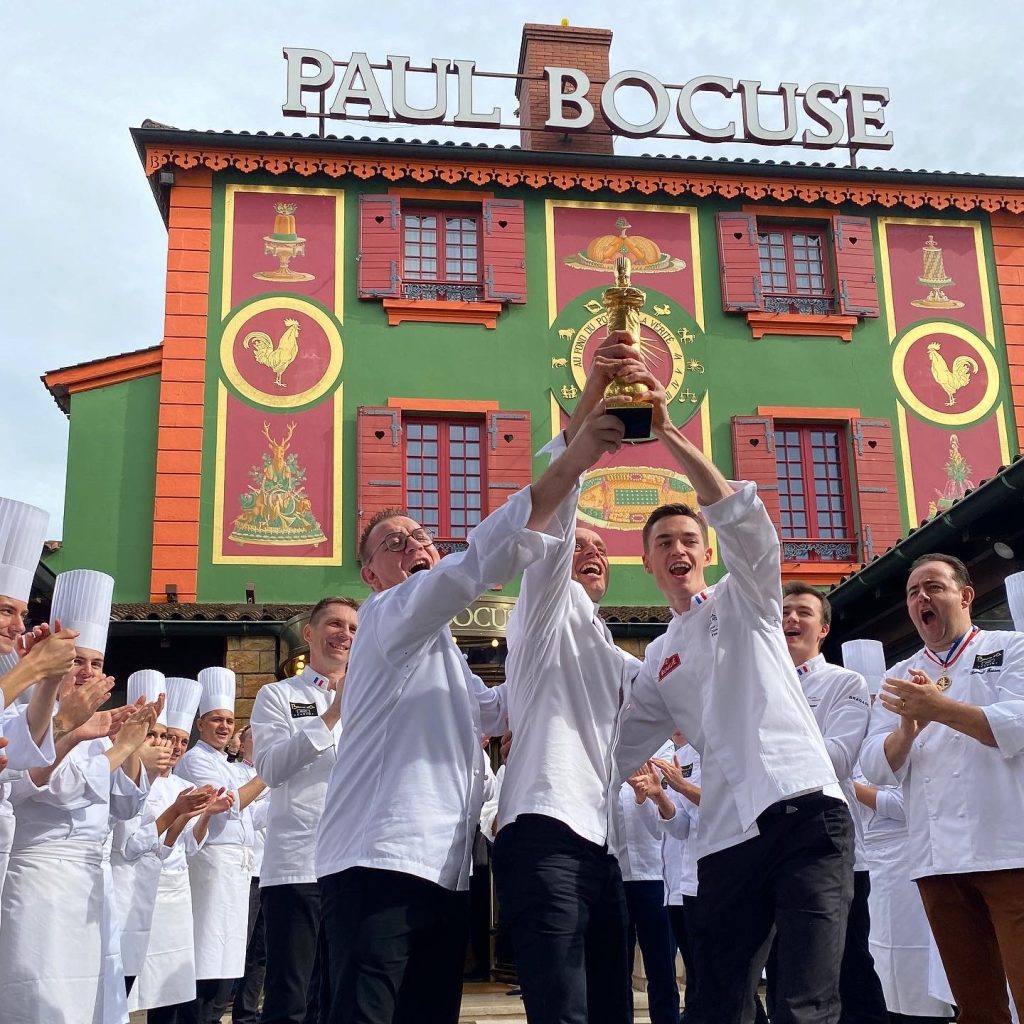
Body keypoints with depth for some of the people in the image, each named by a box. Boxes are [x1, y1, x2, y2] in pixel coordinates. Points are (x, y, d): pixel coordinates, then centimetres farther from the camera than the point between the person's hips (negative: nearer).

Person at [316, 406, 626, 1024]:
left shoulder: (439, 651, 28)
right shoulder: (386, 617, -1)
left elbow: (492, 711, 43)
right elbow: (482, 559, -18)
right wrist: (572, 463, -25)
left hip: (444, 872, 9)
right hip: (380, 864, -9)